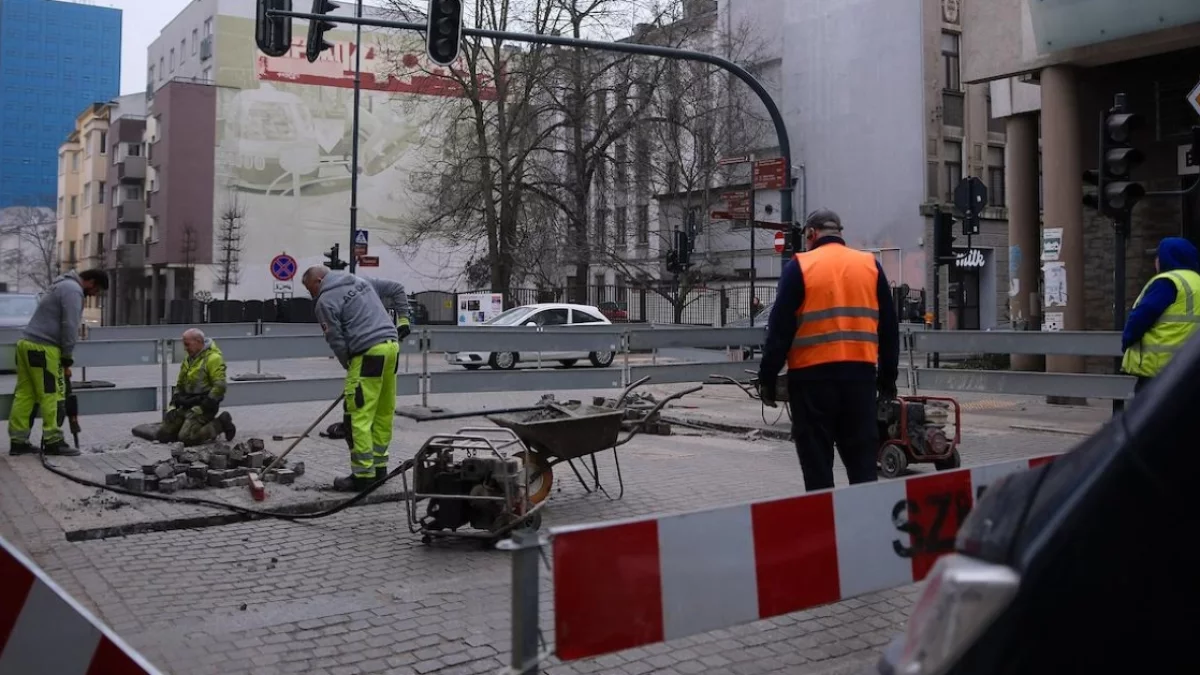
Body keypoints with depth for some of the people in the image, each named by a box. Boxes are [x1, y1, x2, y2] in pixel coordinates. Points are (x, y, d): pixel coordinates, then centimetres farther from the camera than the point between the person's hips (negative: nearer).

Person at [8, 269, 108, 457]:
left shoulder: (63, 285, 24)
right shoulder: (73, 290, -8)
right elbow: (69, 327, -15)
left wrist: (64, 358, 17)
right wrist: (67, 359, -10)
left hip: (27, 344, 10)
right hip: (43, 348, -10)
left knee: (25, 394, 8)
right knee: (53, 396, -6)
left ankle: (18, 441, 9)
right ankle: (53, 441, -3)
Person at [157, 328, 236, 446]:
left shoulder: (213, 358, -13)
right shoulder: (188, 360, 15)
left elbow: (219, 386, -21)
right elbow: (180, 385, 23)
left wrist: (202, 408, -22)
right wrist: (173, 406, 9)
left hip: (203, 406, -9)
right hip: (186, 405, 9)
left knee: (186, 438, -24)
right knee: (162, 435, 3)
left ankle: (220, 424, -3)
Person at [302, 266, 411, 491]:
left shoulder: (326, 301, -3)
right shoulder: (361, 282, 20)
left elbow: (336, 341, -5)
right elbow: (397, 289, 27)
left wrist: (349, 366, 10)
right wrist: (402, 319, 25)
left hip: (369, 352, -9)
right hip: (391, 345, 9)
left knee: (358, 416, -4)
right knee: (384, 412, 15)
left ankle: (363, 475, -4)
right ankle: (379, 466, 23)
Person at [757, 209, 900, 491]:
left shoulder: (799, 266, -1)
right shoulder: (870, 265, 10)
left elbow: (780, 327, -5)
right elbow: (889, 328, 12)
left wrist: (767, 377, 1)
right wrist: (888, 379, 18)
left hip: (813, 375, -3)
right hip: (861, 373, 3)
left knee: (817, 460, 4)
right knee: (863, 457, 10)